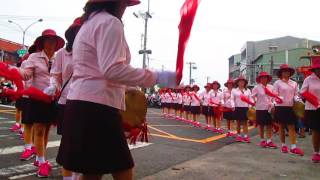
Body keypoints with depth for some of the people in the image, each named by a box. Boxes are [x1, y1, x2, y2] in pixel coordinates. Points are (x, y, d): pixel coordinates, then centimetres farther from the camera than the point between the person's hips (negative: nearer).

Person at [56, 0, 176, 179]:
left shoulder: (89, 23, 24)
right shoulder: (110, 22, -8)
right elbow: (113, 70, -22)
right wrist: (156, 77, -19)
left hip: (82, 105, 10)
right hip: (97, 108, -10)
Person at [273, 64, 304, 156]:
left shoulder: (294, 83, 10)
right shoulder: (277, 83, -1)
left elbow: (296, 94, 11)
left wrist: (297, 99, -10)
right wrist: (279, 98, -26)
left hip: (290, 107, 3)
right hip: (280, 107, -3)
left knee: (292, 127, -1)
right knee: (281, 127, 6)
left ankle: (293, 147, -3)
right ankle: (283, 145, 17)